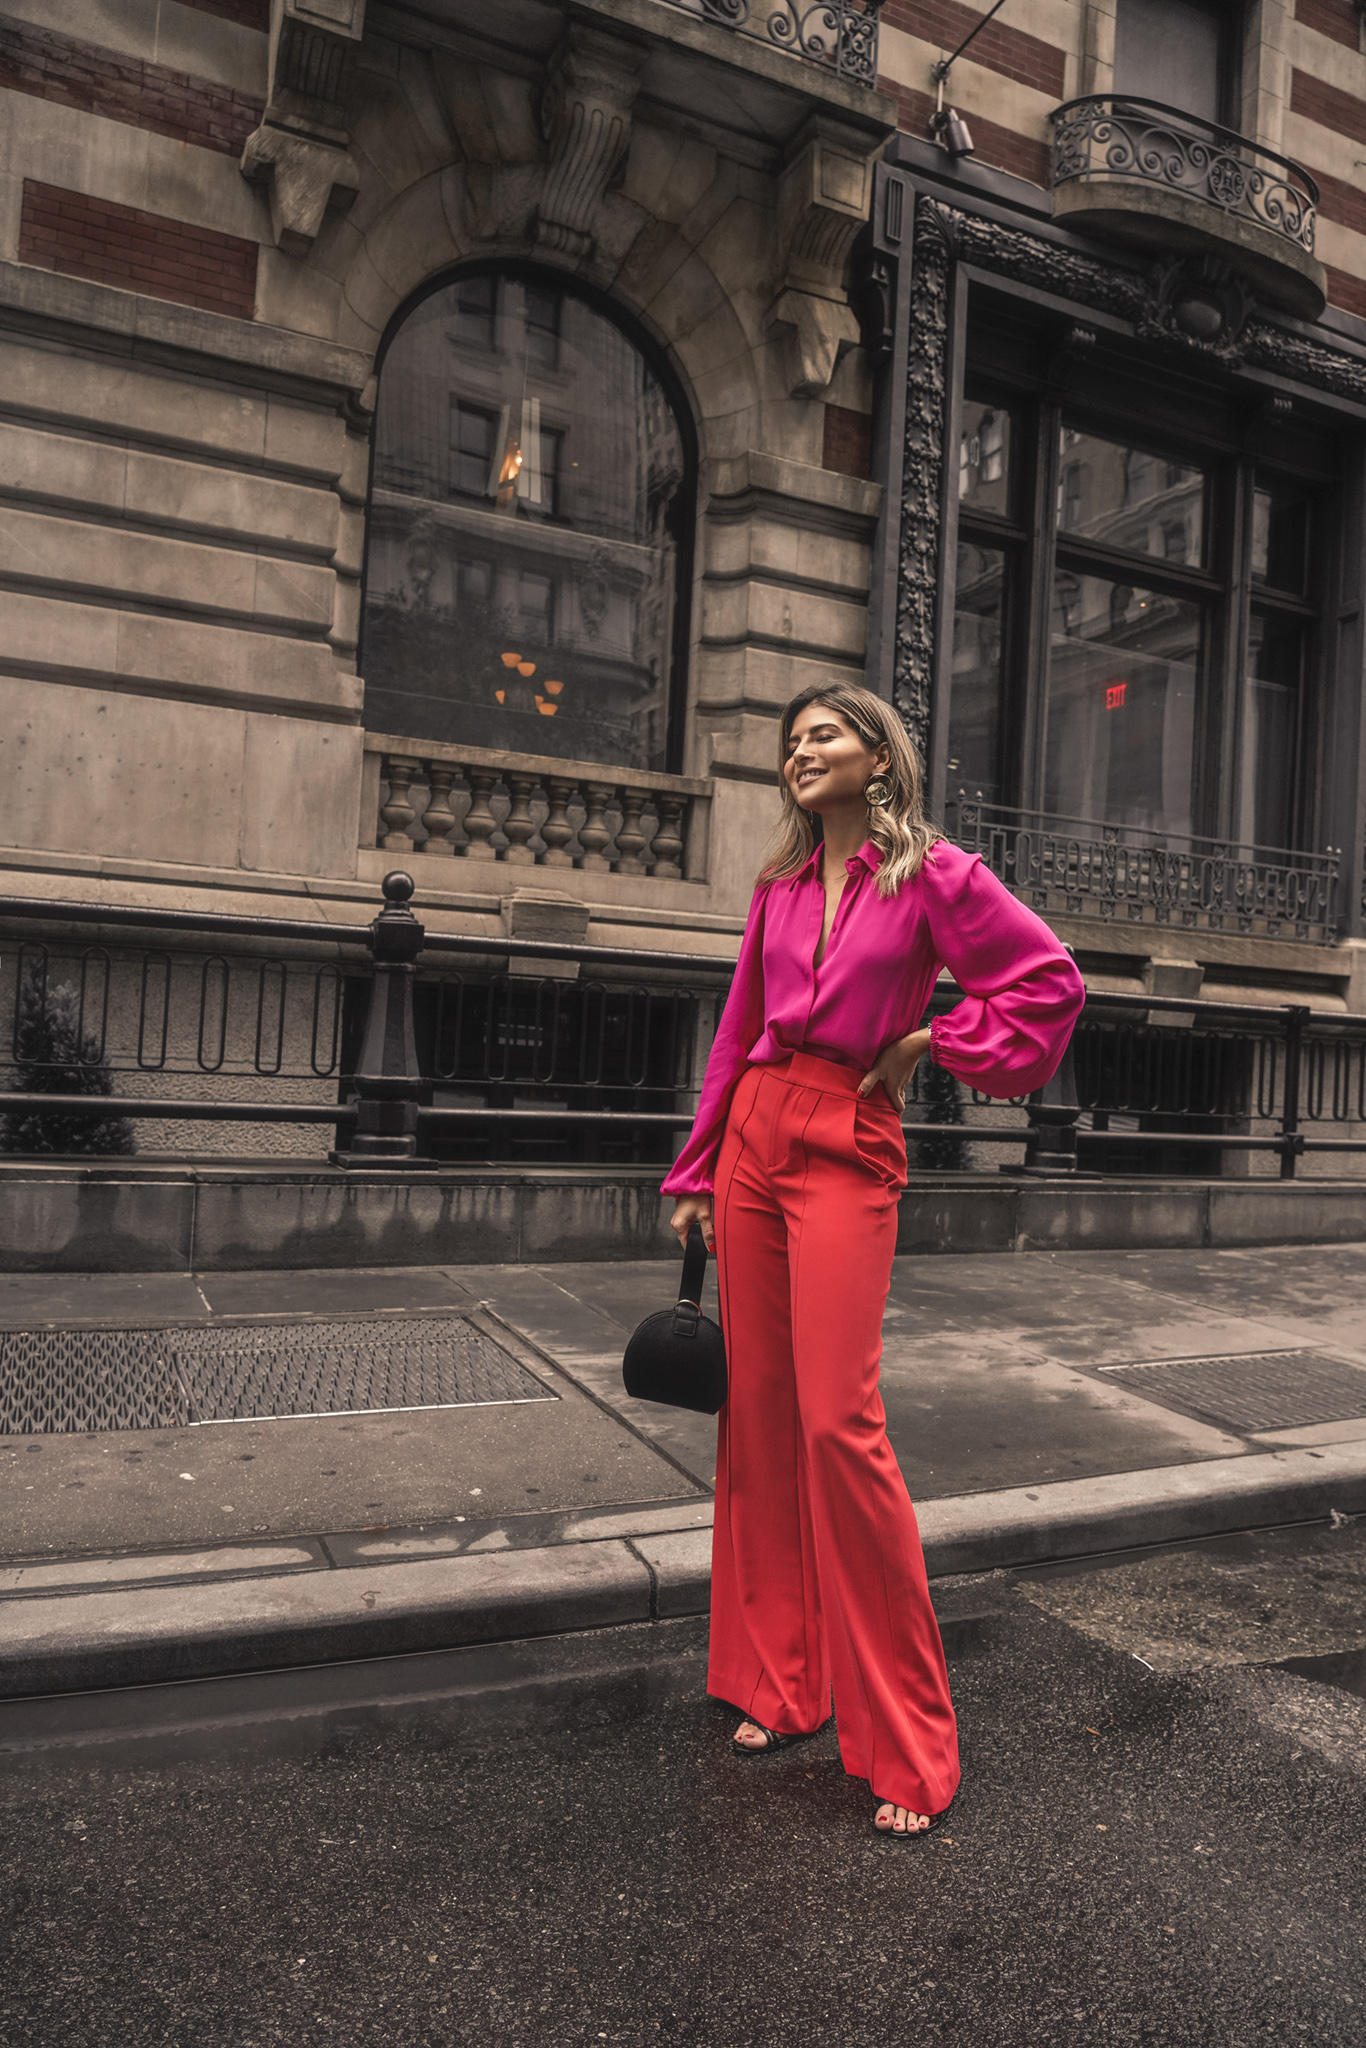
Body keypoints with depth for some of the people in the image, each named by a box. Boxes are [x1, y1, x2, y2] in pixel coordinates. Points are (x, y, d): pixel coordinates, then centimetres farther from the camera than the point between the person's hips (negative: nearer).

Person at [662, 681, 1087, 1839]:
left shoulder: (933, 873, -1)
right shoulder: (780, 885, 13)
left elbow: (1054, 980, -1)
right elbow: (738, 1033, 15)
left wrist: (931, 1041, -4)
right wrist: (699, 1175, 12)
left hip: (848, 1153, -6)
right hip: (753, 1140, 6)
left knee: (838, 1422, -11)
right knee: (758, 1410, 8)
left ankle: (907, 1745, 6)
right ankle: (783, 1683, 25)